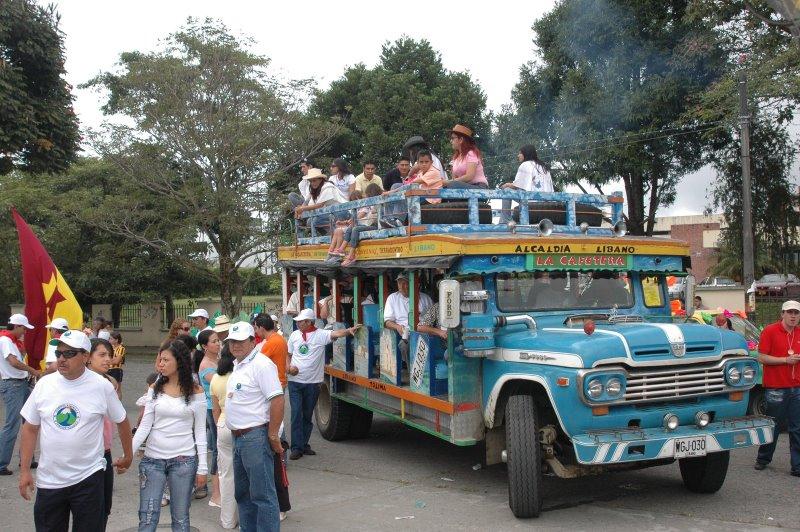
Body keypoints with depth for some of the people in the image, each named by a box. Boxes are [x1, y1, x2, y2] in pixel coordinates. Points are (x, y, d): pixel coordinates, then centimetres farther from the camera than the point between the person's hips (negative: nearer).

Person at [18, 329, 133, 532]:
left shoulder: (102, 386, -8)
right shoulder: (44, 384, -2)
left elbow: (122, 421, 5)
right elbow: (30, 428, 5)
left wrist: (128, 456, 13)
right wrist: (25, 470, 3)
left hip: (89, 477, -3)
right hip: (49, 480, 3)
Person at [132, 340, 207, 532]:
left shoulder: (196, 392, -2)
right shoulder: (155, 389, 3)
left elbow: (200, 431, 0)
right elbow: (145, 426, 1)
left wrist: (202, 467, -3)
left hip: (183, 460, -2)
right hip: (152, 459, 2)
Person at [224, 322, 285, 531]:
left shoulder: (261, 365, -15)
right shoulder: (237, 365, 14)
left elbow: (277, 400, -21)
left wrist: (273, 435, -20)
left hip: (255, 437, -10)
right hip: (238, 436, 10)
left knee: (262, 494, -4)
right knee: (243, 493, 19)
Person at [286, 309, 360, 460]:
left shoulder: (321, 335, -5)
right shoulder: (294, 335, 6)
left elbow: (335, 334, -22)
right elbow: (288, 354, 15)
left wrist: (349, 330, -40)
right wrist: (289, 367, -3)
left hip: (313, 383, -1)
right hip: (295, 381, 1)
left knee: (308, 416, 10)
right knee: (296, 414, -6)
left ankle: (304, 444, 24)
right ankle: (297, 448, -2)